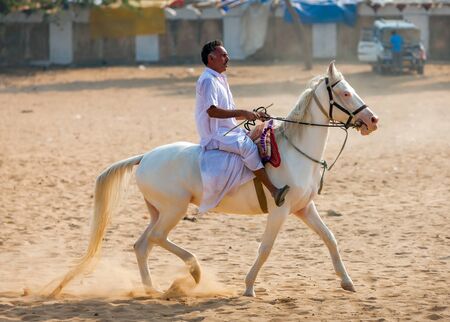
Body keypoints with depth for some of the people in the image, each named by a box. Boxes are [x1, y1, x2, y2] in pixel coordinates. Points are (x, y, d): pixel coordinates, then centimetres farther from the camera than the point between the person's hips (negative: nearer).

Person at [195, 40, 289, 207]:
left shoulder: (220, 79, 21)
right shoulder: (208, 80, -11)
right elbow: (212, 111, -24)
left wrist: (254, 115, 8)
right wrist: (242, 113, -24)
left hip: (228, 131, 11)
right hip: (215, 135, -11)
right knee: (247, 145, -28)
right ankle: (273, 190, -36)